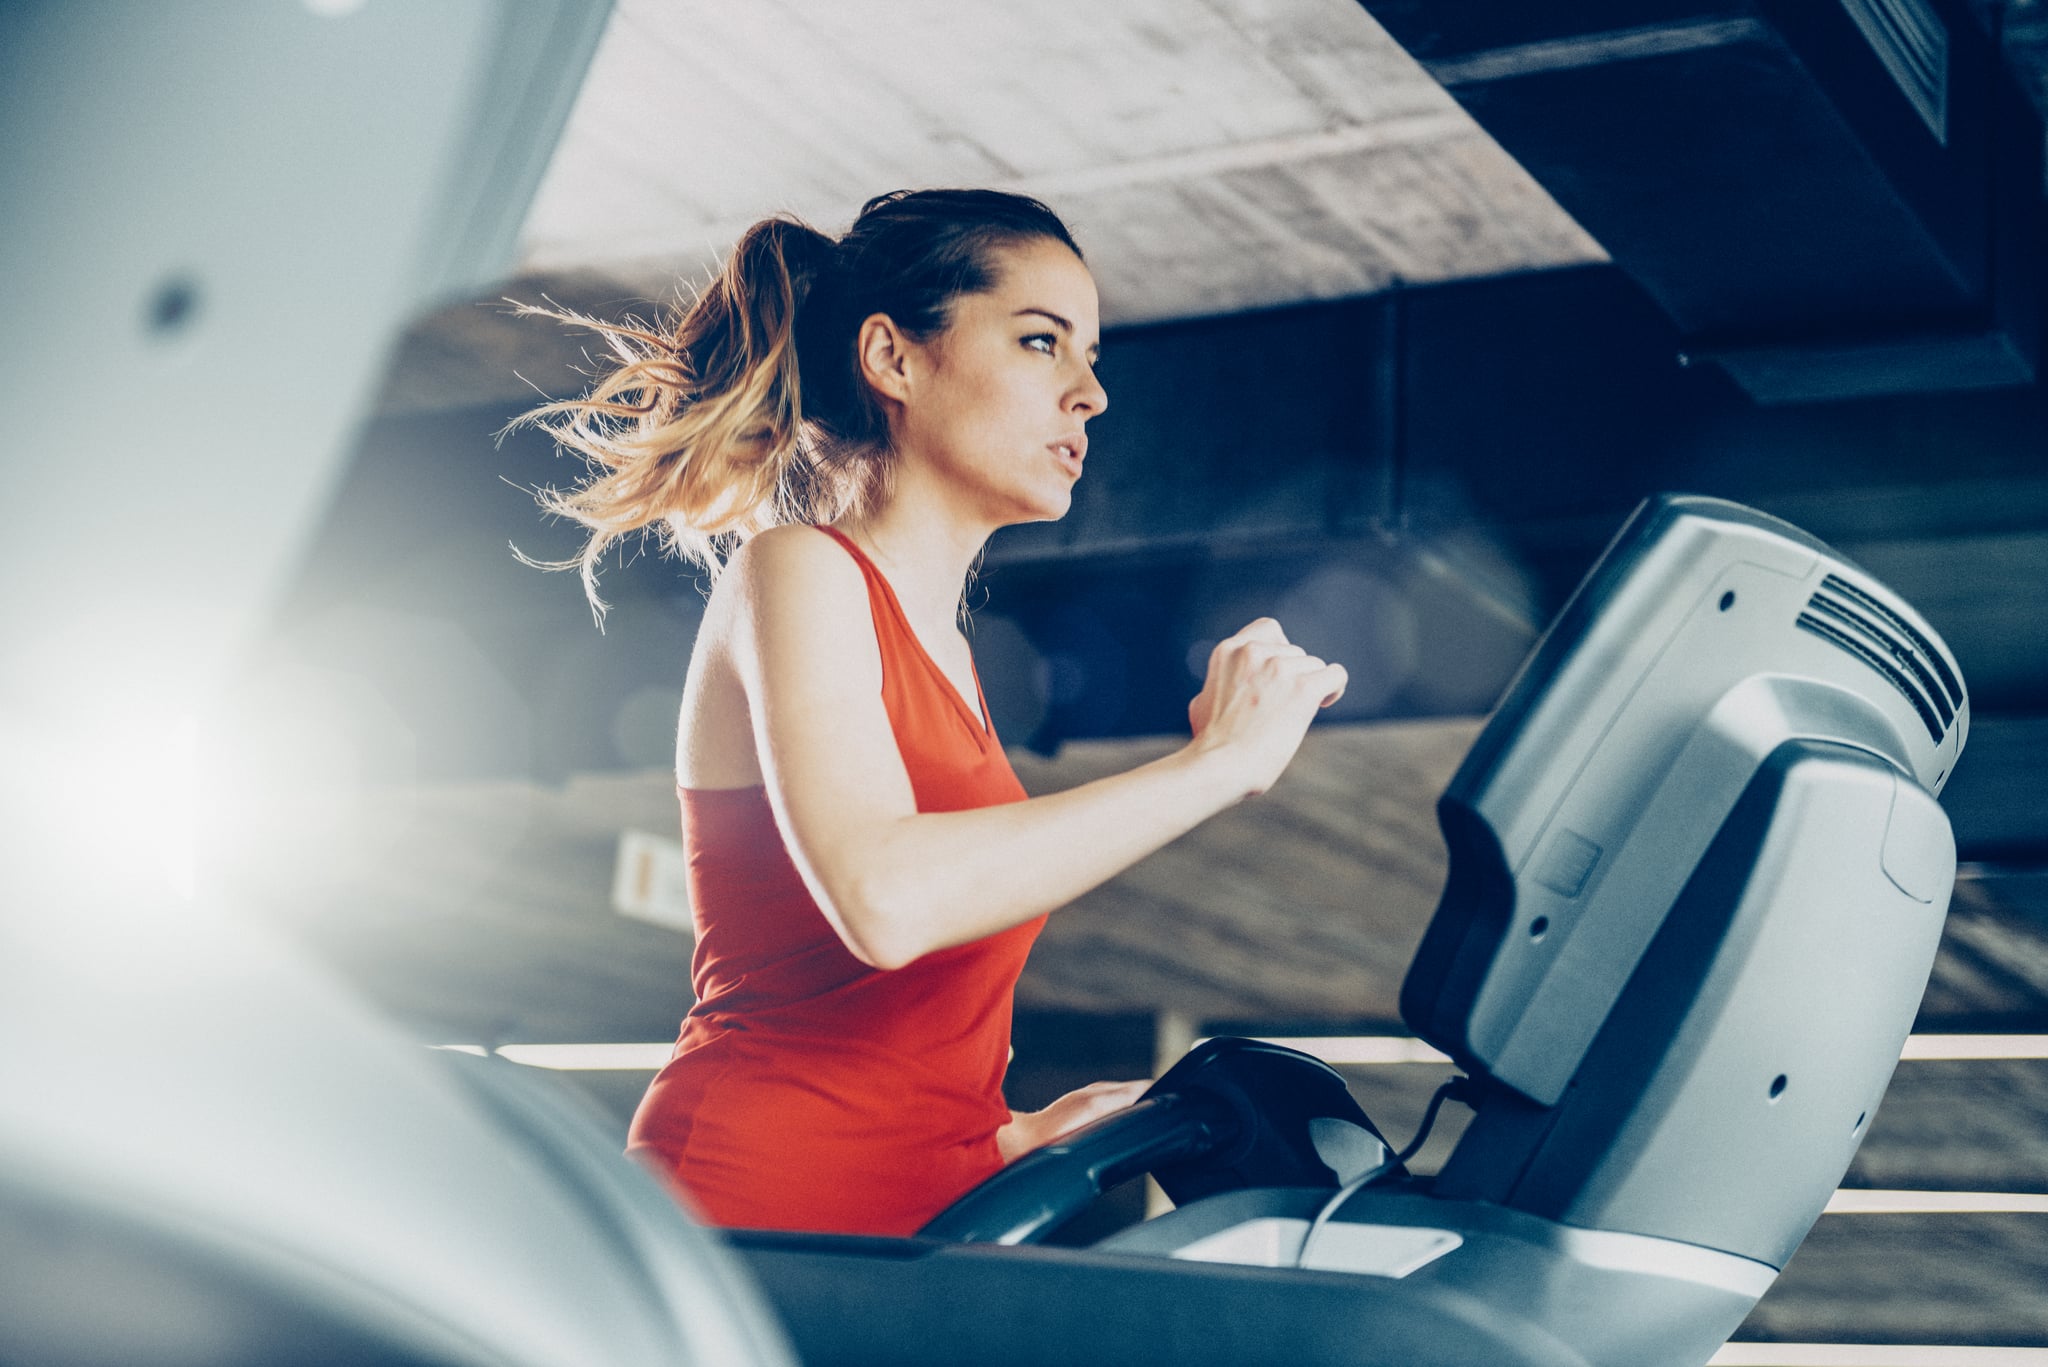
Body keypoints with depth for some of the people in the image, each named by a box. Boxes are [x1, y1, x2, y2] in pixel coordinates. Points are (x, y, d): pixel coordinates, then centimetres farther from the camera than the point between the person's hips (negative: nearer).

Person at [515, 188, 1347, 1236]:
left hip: (926, 1213, 8)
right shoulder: (798, 572, -4)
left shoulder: (941, 641, 20)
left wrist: (1016, 1134, 13)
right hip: (755, 1211, -8)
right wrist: (1219, 760, -17)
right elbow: (884, 897, -24)